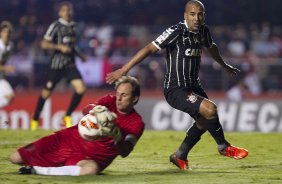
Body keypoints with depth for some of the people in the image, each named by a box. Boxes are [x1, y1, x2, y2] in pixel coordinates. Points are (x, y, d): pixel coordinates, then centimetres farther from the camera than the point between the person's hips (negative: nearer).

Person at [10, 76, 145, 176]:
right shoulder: (110, 101, 0)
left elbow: (124, 153, -17)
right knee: (15, 158, -4)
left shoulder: (136, 123, -7)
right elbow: (85, 110, -18)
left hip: (93, 156, -3)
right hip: (71, 138, 3)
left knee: (92, 169, -45)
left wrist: (117, 137, -37)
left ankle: (37, 170, -31)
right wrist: (95, 110, -42)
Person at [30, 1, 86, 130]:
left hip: (70, 64, 5)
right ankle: (35, 120, 19)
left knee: (81, 89, -11)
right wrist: (60, 47, -21)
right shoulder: (56, 26, -8)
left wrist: (79, 55, 19)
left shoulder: (73, 25, 12)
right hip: (57, 64, -5)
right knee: (47, 92, 2)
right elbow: (44, 44, -13)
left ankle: (67, 117, 4)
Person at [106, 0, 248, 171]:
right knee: (210, 109, -25)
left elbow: (211, 47, 25)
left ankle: (180, 156, 38)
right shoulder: (177, 32, -20)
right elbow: (150, 48, -21)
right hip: (175, 90, -9)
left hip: (194, 86, 9)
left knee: (204, 121, 21)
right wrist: (124, 70, -24)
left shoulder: (203, 31, 2)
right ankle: (224, 147, -3)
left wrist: (224, 65, 42)